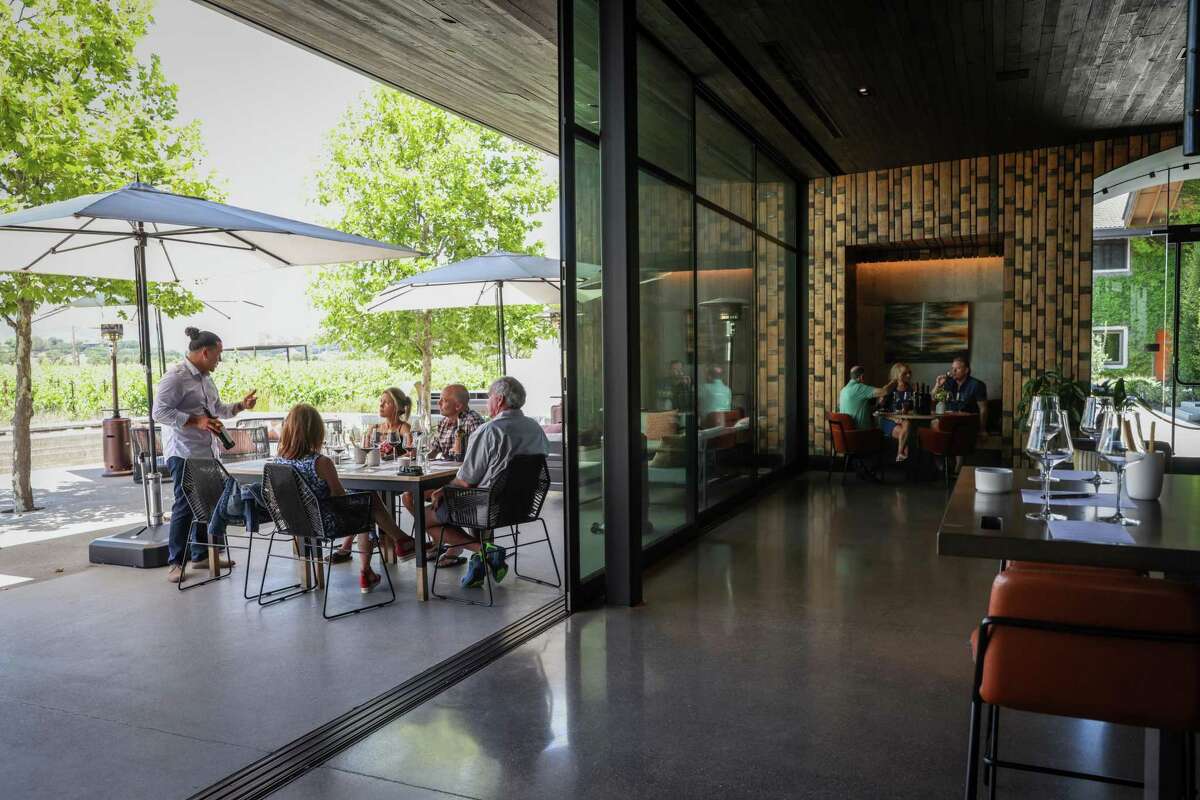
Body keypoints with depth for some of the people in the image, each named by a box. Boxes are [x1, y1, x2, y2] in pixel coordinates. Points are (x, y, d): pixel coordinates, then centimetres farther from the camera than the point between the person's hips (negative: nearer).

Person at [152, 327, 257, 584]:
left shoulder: (205, 377, 18)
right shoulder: (176, 377, -12)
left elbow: (218, 409, 28)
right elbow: (160, 413, -18)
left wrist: (241, 405, 13)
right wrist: (196, 421, -22)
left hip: (208, 452, 9)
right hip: (184, 453, -9)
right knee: (185, 505, -6)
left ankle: (203, 554, 23)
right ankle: (176, 562, 3)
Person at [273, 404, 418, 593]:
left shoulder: (279, 461, -6)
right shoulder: (321, 462, -26)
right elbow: (340, 497, -16)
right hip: (326, 523, -7)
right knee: (371, 500, 14)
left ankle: (365, 572, 31)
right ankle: (400, 539, 34)